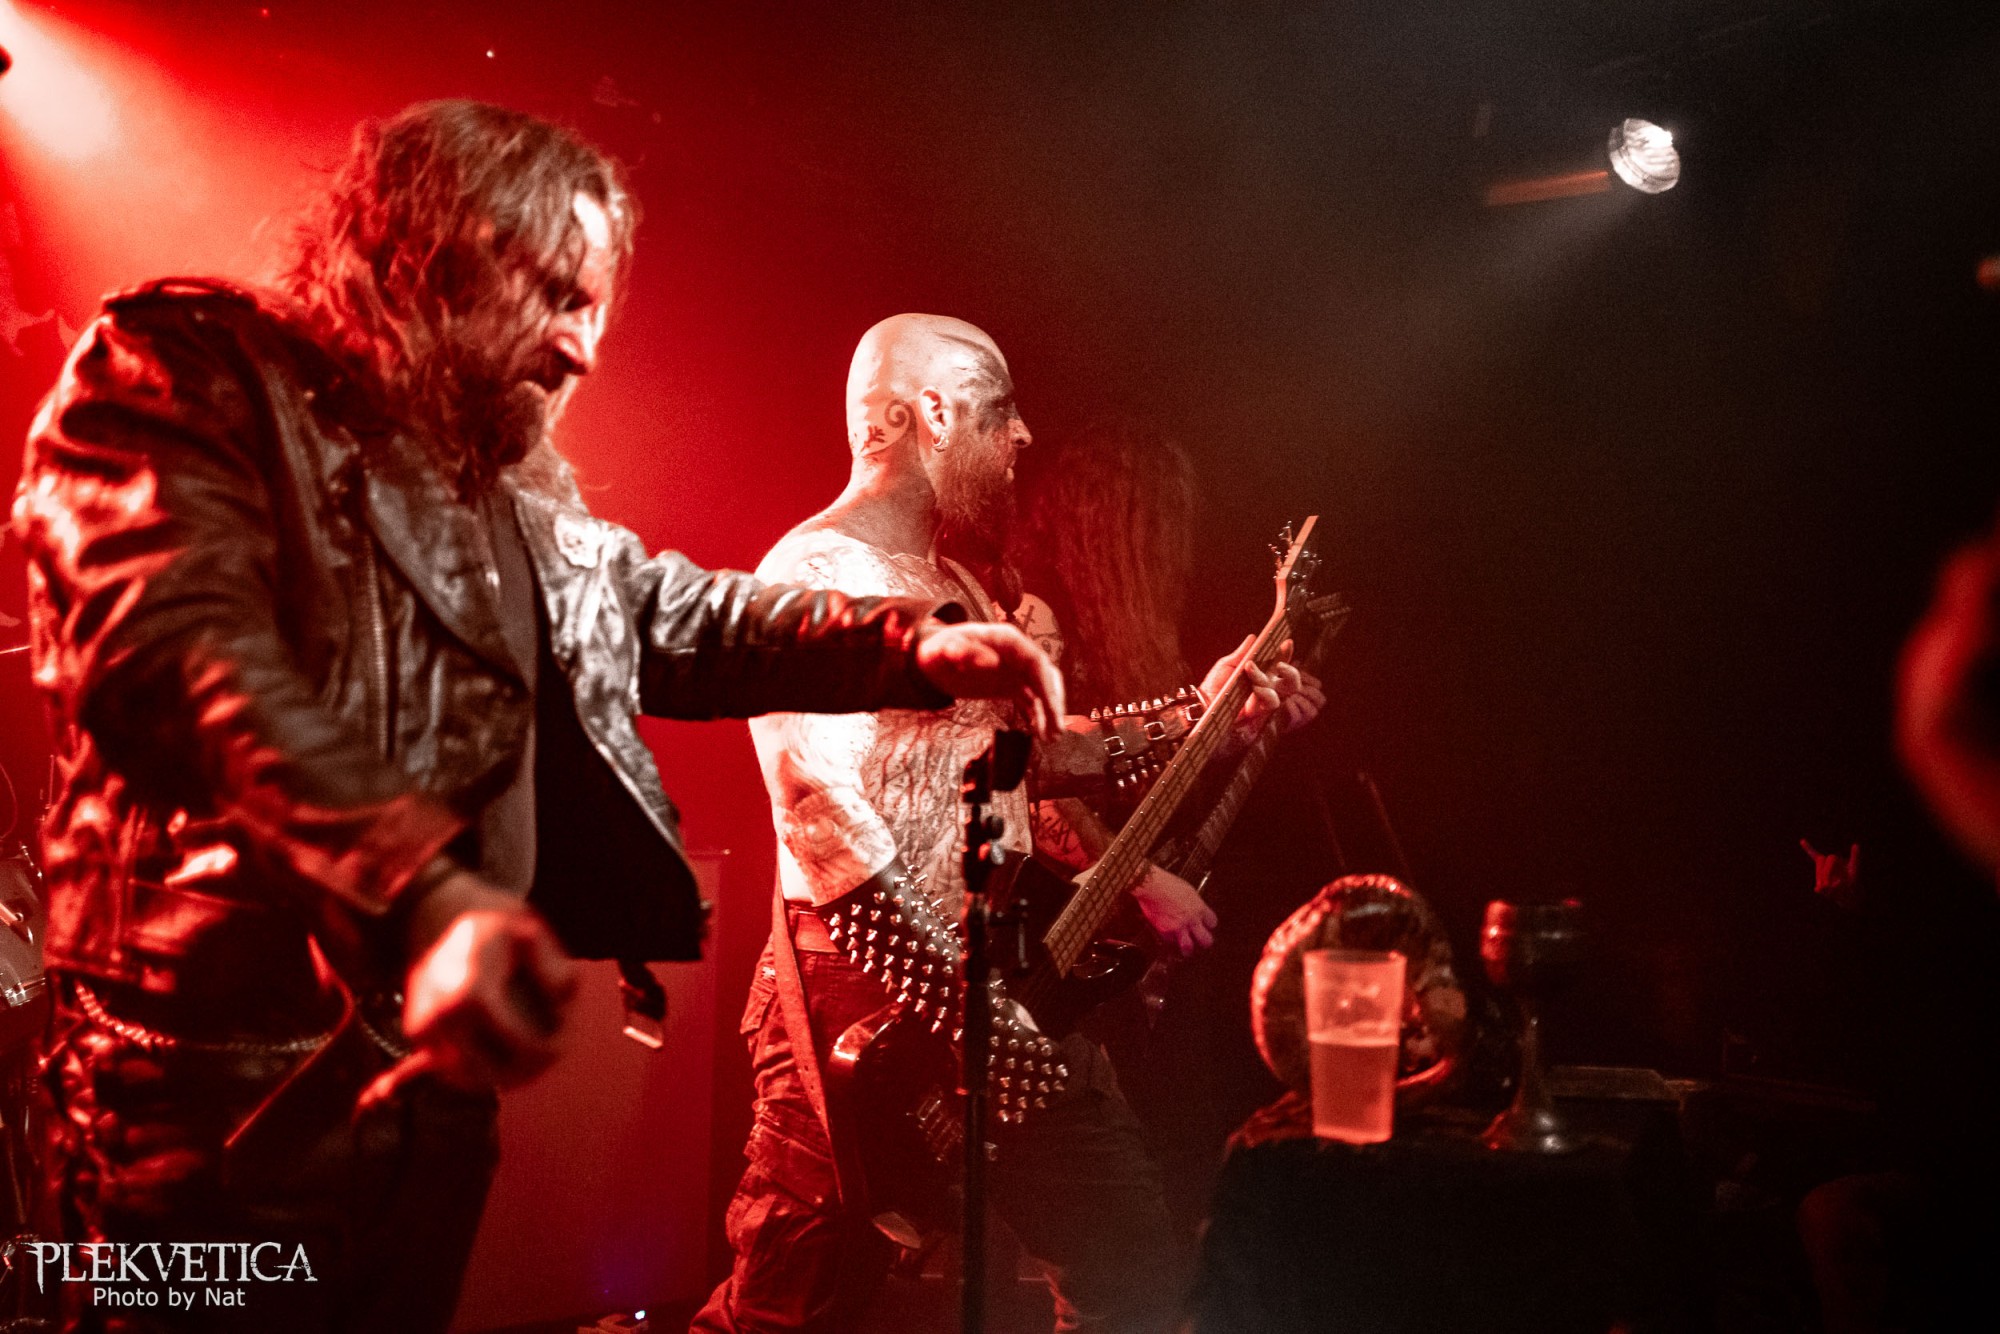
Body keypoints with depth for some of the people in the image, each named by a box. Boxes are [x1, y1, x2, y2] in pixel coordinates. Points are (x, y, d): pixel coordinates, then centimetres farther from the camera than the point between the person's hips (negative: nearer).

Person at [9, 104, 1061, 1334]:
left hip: (440, 1076, 8)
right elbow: (173, 643, -26)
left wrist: (910, 645, 10)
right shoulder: (187, 375, -9)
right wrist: (420, 893, -39)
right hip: (232, 1093, -8)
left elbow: (679, 614, 27)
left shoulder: (517, 502, 17)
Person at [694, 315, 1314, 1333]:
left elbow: (1026, 752, 25)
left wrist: (1196, 714, 17)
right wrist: (963, 1002, -25)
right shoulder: (818, 575, -14)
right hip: (868, 997, -9)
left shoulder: (954, 582, 18)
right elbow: (824, 811, -23)